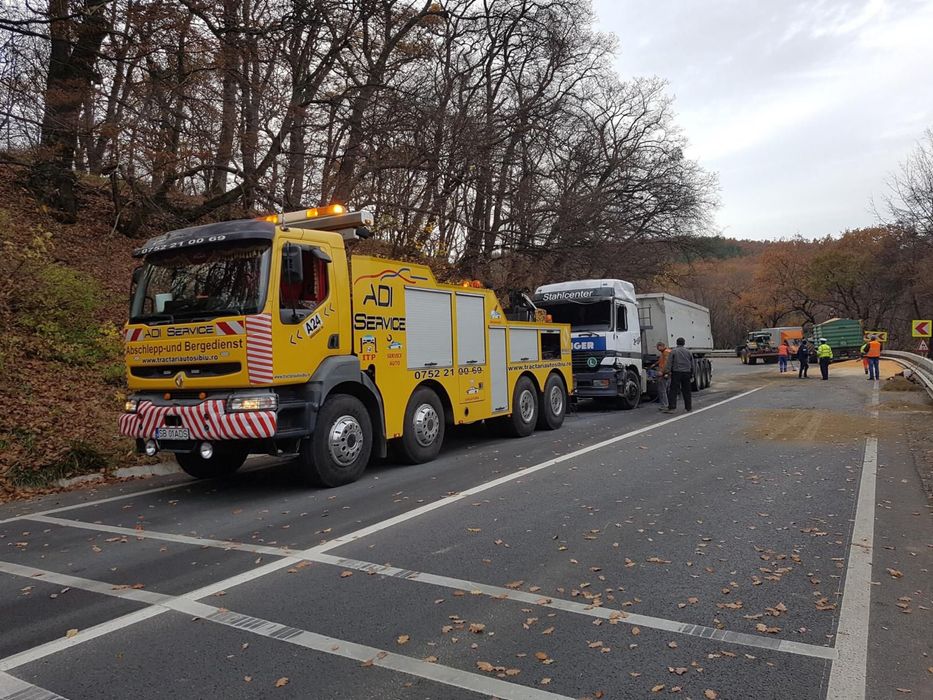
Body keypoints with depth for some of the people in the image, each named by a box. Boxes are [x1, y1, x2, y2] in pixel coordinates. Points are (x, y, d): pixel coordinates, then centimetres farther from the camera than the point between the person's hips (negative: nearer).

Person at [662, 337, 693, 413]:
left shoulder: (673, 351, -1)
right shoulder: (688, 352, 10)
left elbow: (669, 362, -8)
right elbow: (692, 364, 16)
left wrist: (668, 371, -7)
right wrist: (691, 373, 24)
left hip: (676, 373, -3)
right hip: (686, 373, 3)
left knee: (673, 390, -5)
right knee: (686, 391, 9)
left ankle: (672, 407, -12)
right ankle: (689, 408, 15)